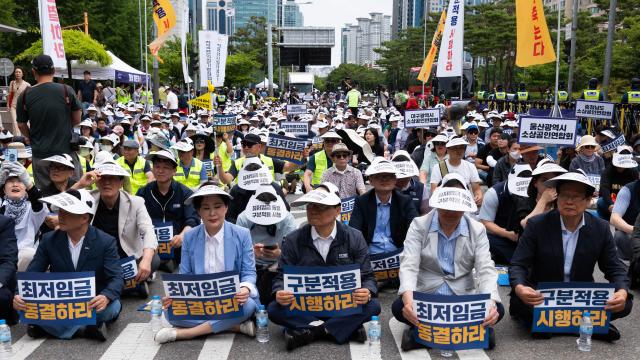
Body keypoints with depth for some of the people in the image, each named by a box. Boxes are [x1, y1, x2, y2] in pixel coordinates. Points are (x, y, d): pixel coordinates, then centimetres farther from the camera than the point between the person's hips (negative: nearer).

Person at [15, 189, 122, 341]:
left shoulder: (106, 242, -10)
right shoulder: (49, 240, 0)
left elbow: (116, 278, -17)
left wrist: (106, 297, -40)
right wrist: (19, 296, -24)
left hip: (93, 304, -2)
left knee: (113, 306, -34)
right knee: (25, 304, -25)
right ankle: (85, 324, -27)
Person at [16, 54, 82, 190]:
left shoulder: (25, 96, -4)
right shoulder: (67, 91, -8)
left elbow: (22, 126, 5)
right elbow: (77, 120, 1)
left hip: (40, 155, 1)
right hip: (65, 152, -1)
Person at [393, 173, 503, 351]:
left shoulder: (478, 230, -1)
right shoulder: (419, 226, -6)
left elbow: (486, 269, -11)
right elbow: (409, 266, -17)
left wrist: (491, 302, -32)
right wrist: (408, 297, -38)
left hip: (464, 297, 2)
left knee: (497, 310, -26)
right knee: (399, 307, -31)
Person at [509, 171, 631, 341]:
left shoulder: (601, 229, -2)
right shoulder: (537, 225, -9)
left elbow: (615, 269, 2)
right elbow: (518, 265, -10)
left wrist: (622, 292, -21)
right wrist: (519, 288, -33)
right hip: (541, 295, -2)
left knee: (625, 304, -20)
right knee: (519, 301, -32)